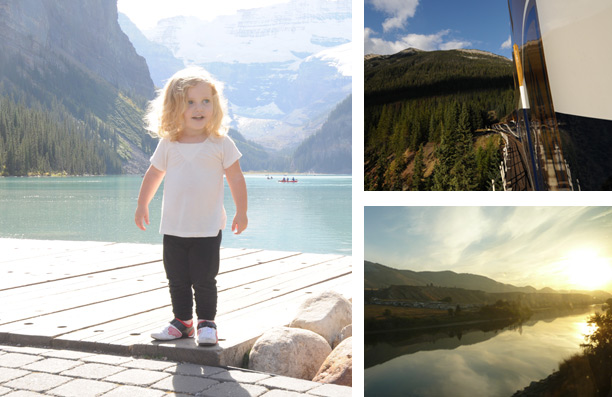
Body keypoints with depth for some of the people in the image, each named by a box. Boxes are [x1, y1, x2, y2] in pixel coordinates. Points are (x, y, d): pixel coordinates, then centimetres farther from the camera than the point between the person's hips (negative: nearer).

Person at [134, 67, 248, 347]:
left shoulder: (221, 144, -6)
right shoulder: (168, 145, 1)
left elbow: (236, 179, -2)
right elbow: (153, 175, 14)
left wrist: (241, 212, -1)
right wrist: (142, 206, 18)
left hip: (208, 228, -3)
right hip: (173, 228, 3)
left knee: (204, 279, 0)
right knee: (177, 279, 10)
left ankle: (206, 322, 17)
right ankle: (182, 321, 25)